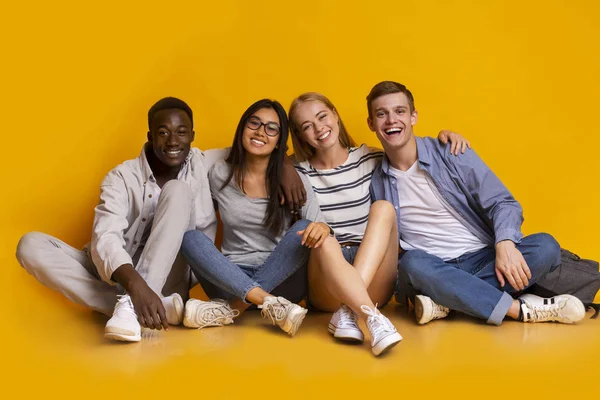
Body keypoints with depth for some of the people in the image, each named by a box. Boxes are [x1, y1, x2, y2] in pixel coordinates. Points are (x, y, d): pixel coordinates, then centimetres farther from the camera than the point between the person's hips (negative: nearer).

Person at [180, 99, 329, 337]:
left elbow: (313, 227, -10)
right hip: (230, 279, 1)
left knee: (305, 229, -26)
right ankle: (270, 303, -38)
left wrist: (322, 227, -33)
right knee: (190, 237, -23)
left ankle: (232, 308, -28)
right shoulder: (220, 174, 3)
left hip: (281, 279, -1)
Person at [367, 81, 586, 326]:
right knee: (413, 263, -36)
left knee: (545, 246, -25)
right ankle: (521, 309, -29)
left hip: (483, 260, 1)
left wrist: (505, 244, -25)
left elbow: (502, 203, -4)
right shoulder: (376, 182, 5)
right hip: (435, 272, -1)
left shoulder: (451, 154, -1)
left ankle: (446, 302, -28)